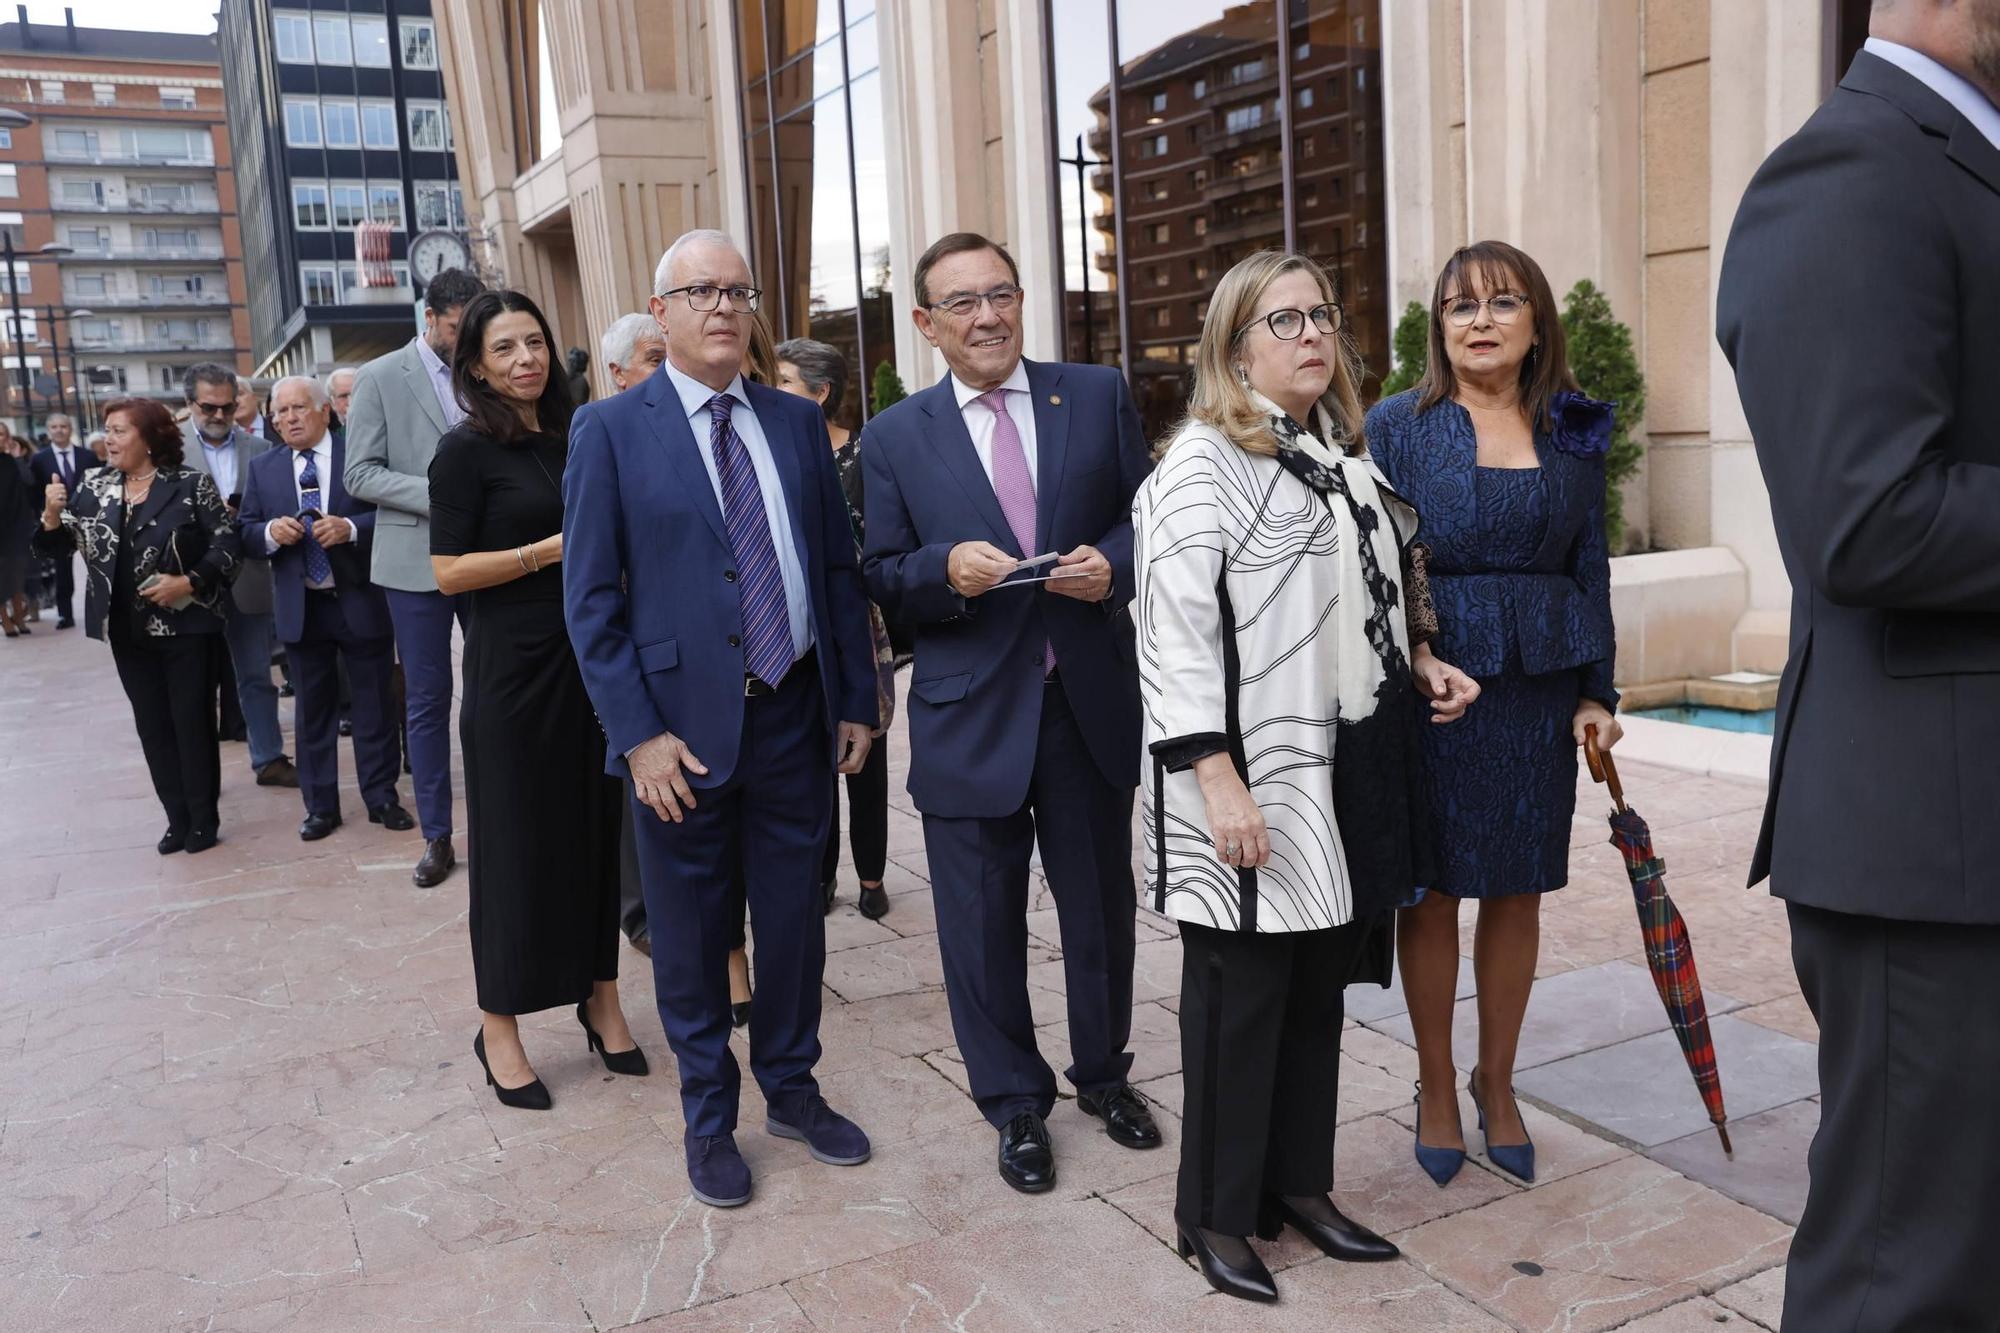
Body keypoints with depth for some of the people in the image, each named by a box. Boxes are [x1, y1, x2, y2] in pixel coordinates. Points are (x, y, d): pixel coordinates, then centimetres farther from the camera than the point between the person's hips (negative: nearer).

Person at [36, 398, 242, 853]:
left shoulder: (191, 485, -8)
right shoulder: (94, 487, 6)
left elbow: (227, 544, -9)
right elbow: (59, 547, 7)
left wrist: (188, 582, -20)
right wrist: (52, 514, -13)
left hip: (183, 626, -5)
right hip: (128, 631, 5)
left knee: (192, 721, 2)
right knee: (153, 726, 10)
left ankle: (204, 820, 13)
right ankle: (178, 819, 19)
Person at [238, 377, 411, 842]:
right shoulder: (262, 468, 9)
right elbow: (244, 533, 8)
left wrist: (349, 528, -23)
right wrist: (271, 532, -14)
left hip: (361, 601, -3)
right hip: (300, 607, 3)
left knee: (374, 705, 6)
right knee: (313, 708, 10)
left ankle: (381, 798, 18)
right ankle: (320, 806, 19)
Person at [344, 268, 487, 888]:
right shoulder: (380, 378, 0)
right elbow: (360, 474, -4)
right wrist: (436, 495, -16)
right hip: (417, 558, -2)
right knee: (427, 700, 4)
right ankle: (437, 836, 13)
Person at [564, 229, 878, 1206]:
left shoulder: (797, 422, 8)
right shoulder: (610, 430, -4)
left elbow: (838, 568, 10)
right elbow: (591, 599, -7)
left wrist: (857, 700, 6)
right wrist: (638, 734, -13)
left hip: (794, 714, 3)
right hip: (684, 725, -3)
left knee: (792, 916, 15)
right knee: (691, 933, 10)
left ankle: (792, 1089, 35)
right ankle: (708, 1119, 29)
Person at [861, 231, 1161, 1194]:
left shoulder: (1098, 396, 3)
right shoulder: (894, 438, 1)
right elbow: (880, 580, 1)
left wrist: (1114, 563, -15)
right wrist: (945, 568, -19)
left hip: (1091, 701, 1)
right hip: (970, 712, -1)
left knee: (1102, 905, 17)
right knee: (984, 924, 9)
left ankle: (1104, 1073, 40)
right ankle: (1015, 1105, 30)